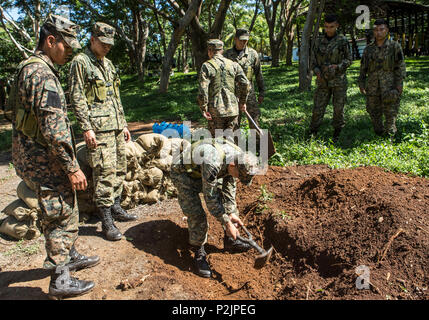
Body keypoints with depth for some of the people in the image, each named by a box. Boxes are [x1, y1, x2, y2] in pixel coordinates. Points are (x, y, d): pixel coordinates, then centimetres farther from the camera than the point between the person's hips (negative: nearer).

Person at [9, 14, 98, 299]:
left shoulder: (30, 69, 14)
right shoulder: (42, 74, -20)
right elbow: (53, 128, -26)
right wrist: (72, 168, -22)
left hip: (36, 157, 10)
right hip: (45, 161, -10)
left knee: (67, 212, 22)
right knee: (62, 216, 1)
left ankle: (71, 257, 39)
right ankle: (60, 281, 14)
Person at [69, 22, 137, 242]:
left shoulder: (107, 63, 20)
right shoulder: (80, 62, -4)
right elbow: (77, 98, -10)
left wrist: (123, 124, 19)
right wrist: (86, 128, -17)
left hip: (116, 126, 8)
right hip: (98, 128, -8)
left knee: (119, 169, 12)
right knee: (105, 172, -9)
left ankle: (116, 209, 26)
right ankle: (106, 222, -2)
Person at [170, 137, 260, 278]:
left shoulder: (238, 156, -17)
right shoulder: (212, 162, -42)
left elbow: (229, 186, -4)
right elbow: (210, 197, -32)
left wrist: (231, 213, -8)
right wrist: (227, 223, -26)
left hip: (200, 171, 8)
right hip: (183, 173, -7)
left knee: (230, 199, 3)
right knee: (197, 215, -15)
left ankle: (230, 241, 18)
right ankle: (199, 254, 5)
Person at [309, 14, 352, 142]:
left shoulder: (343, 41, -2)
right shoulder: (318, 42, 6)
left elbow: (348, 60, 1)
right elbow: (313, 61, 9)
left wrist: (337, 66, -19)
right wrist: (317, 72, -11)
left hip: (339, 80, -2)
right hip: (323, 81, 2)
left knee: (338, 108, 4)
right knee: (318, 108, -1)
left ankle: (336, 134, 16)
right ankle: (312, 134, 8)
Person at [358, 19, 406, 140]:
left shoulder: (395, 46, 1)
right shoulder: (369, 49, 10)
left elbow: (400, 66, -2)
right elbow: (363, 67, 15)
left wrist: (399, 84, -10)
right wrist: (361, 83, 9)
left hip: (389, 86, -3)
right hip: (372, 86, 4)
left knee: (390, 113, -3)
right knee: (374, 113, 8)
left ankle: (389, 138, 4)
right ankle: (379, 135, 22)